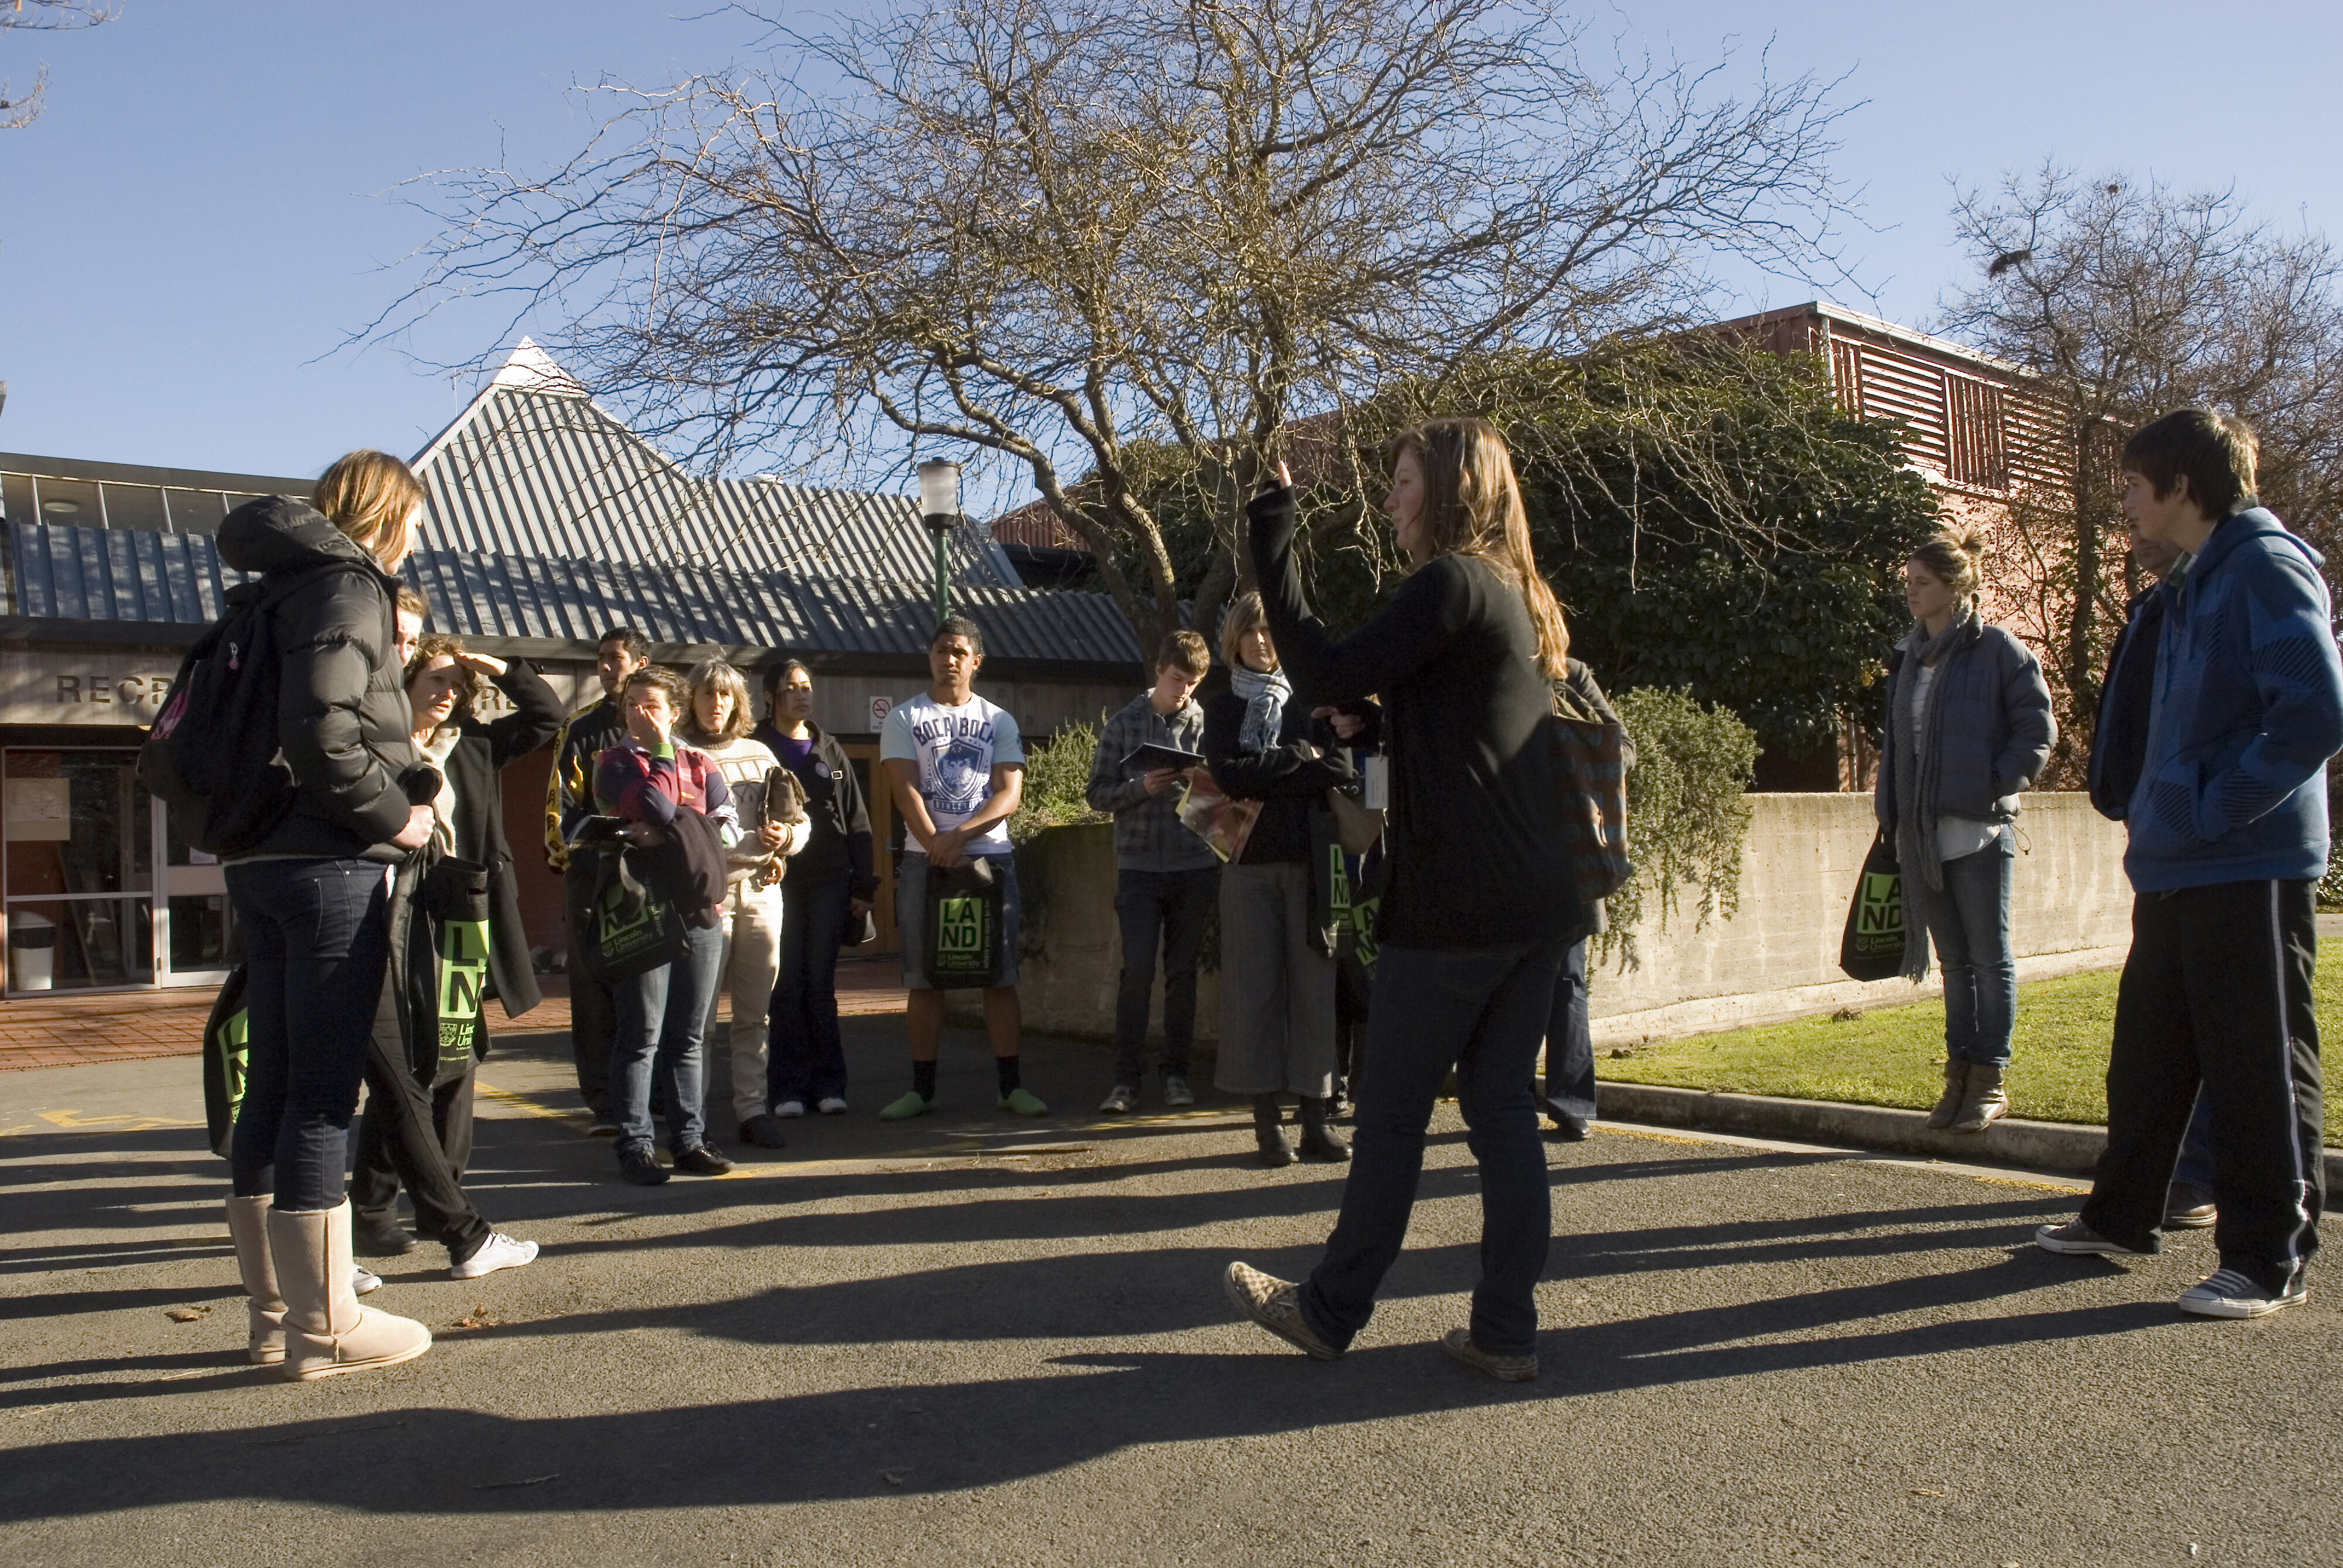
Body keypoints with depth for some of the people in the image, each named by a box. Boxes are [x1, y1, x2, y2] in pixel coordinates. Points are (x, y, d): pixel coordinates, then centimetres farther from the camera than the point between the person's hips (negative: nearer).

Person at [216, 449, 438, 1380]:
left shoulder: (286, 587, 20)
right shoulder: (347, 584, -8)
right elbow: (321, 728, -22)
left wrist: (410, 774, 12)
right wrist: (393, 815, -10)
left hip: (261, 859, 9)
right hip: (329, 864, -9)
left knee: (274, 1086, 12)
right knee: (323, 1094, -5)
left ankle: (275, 1312, 21)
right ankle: (324, 1326, 2)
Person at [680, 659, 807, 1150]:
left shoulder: (759, 754, 17)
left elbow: (799, 819, 18)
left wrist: (787, 837, -4)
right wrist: (753, 842, -15)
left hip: (761, 891, 5)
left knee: (755, 1011, 7)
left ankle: (753, 1108, 13)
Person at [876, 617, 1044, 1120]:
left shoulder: (999, 721, 11)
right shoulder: (903, 719, 8)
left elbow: (1010, 793, 0)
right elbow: (906, 792, -3)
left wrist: (959, 834, -14)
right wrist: (938, 848, -15)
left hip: (991, 856, 1)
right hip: (925, 859, -1)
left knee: (1000, 975, 0)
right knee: (924, 978, 2)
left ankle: (1012, 1084, 5)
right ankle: (922, 1088, 9)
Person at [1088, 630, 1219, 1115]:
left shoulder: (1207, 724, 5)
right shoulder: (1124, 725, 4)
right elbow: (1097, 793, 3)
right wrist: (1142, 788, -14)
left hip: (1195, 865, 1)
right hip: (1139, 864, -1)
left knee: (1183, 972, 7)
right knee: (1137, 971, -5)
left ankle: (1177, 1073, 16)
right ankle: (1126, 1079, 2)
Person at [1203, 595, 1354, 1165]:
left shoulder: (1311, 700, 11)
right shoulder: (1222, 707, 11)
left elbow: (1340, 771, -4)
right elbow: (1228, 776, -6)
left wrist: (1262, 777, -9)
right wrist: (1299, 757, -3)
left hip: (1309, 861, 0)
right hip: (1250, 862, 0)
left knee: (1313, 985, -1)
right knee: (1255, 987, -2)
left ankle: (1315, 1116, 4)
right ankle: (1267, 1119, 3)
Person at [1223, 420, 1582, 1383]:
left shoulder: (1451, 583, -11)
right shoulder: (1521, 599, 17)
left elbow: (1322, 679, -16)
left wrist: (1272, 534, -11)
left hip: (1455, 905, -8)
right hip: (1538, 904, 8)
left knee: (1390, 1113, 4)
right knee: (1502, 1108, 11)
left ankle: (1330, 1312, 17)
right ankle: (1506, 1330, 14)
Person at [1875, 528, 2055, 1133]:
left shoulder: (1998, 650, -6)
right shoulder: (1910, 655, 14)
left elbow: (2037, 731, -7)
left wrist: (1994, 785, -14)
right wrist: (1888, 805, 12)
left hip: (1977, 828, -6)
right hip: (1920, 834, 6)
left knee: (1988, 957, 2)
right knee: (1953, 960, 12)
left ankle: (1990, 1079, 9)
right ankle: (1961, 1072, 19)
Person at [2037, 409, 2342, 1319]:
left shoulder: (2266, 569, -12)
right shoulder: (2191, 586, 18)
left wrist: (2212, 809, -18)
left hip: (2248, 868, -10)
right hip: (2178, 866, 10)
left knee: (2260, 1066, -1)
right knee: (2148, 1053, 16)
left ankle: (2269, 1260, 9)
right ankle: (2123, 1217, 28)